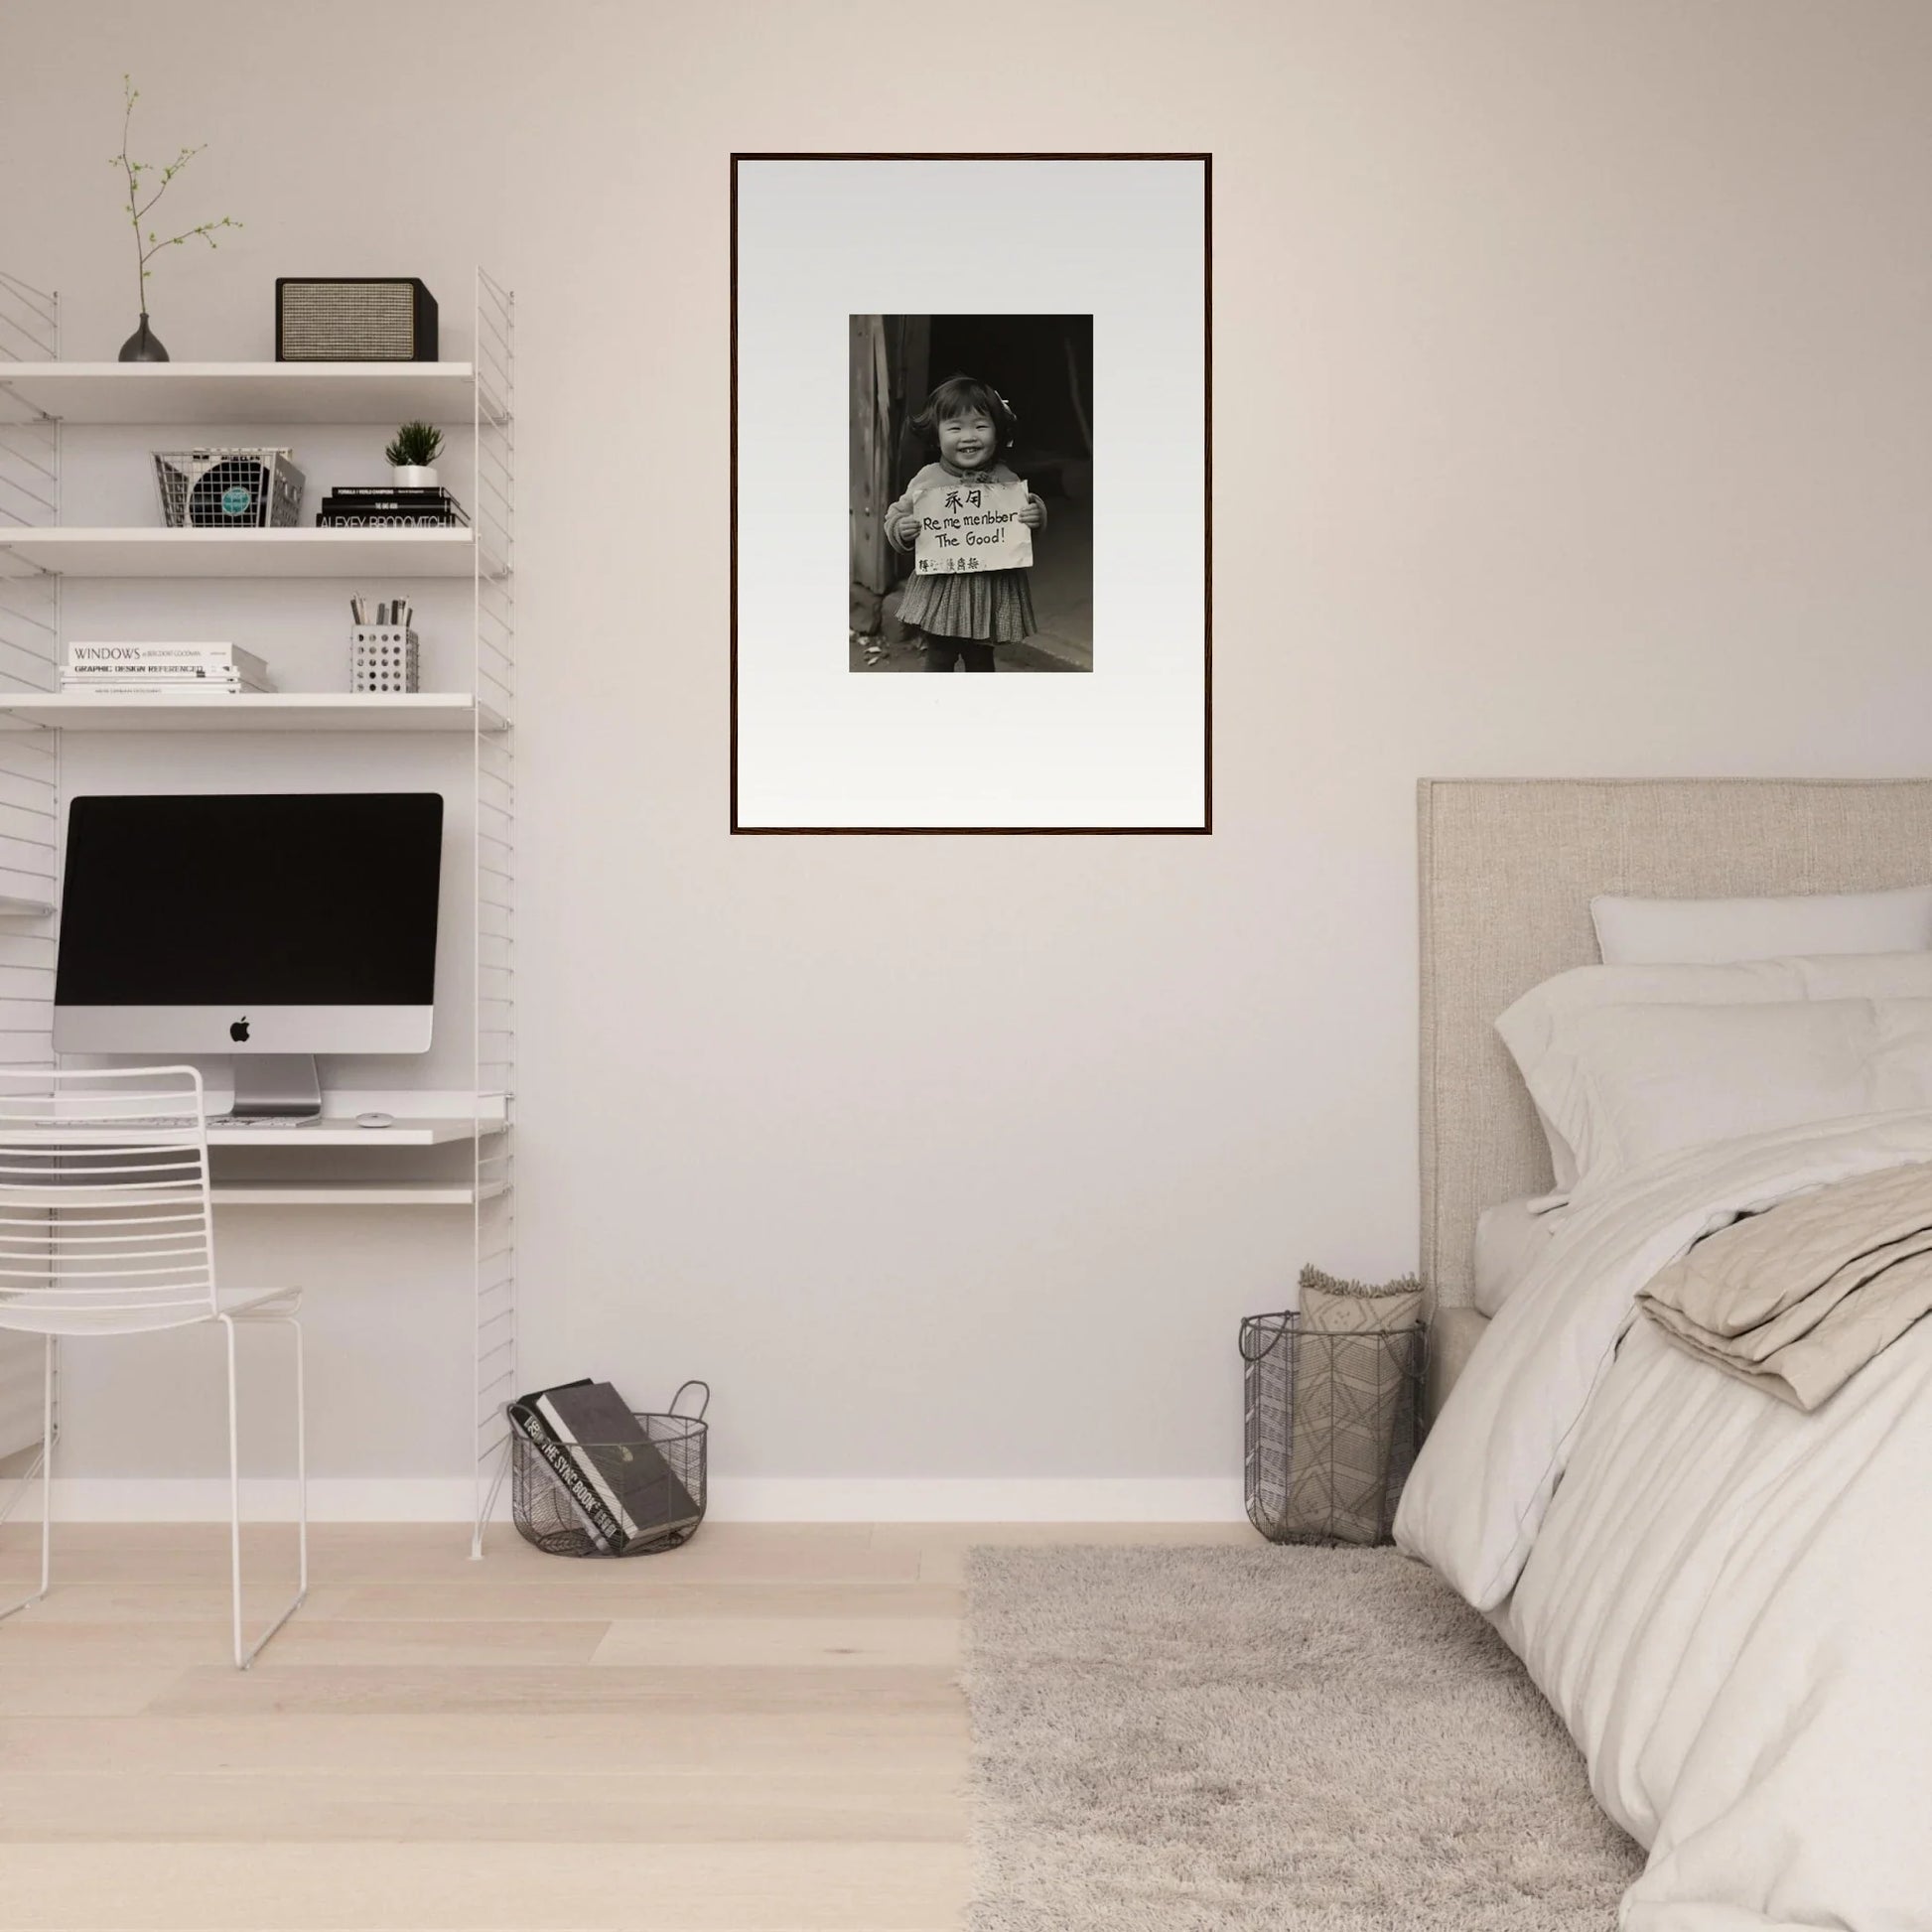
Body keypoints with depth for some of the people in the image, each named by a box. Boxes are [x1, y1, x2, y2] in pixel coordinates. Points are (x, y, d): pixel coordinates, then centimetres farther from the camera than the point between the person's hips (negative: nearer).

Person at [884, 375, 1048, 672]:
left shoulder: (1006, 481, -5)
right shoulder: (927, 480, -6)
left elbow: (1031, 513, 6)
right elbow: (897, 514, 5)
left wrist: (1036, 515, -17)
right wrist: (901, 529, -17)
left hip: (990, 591, 1)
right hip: (940, 589, -1)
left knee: (981, 662, 16)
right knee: (938, 661, 10)